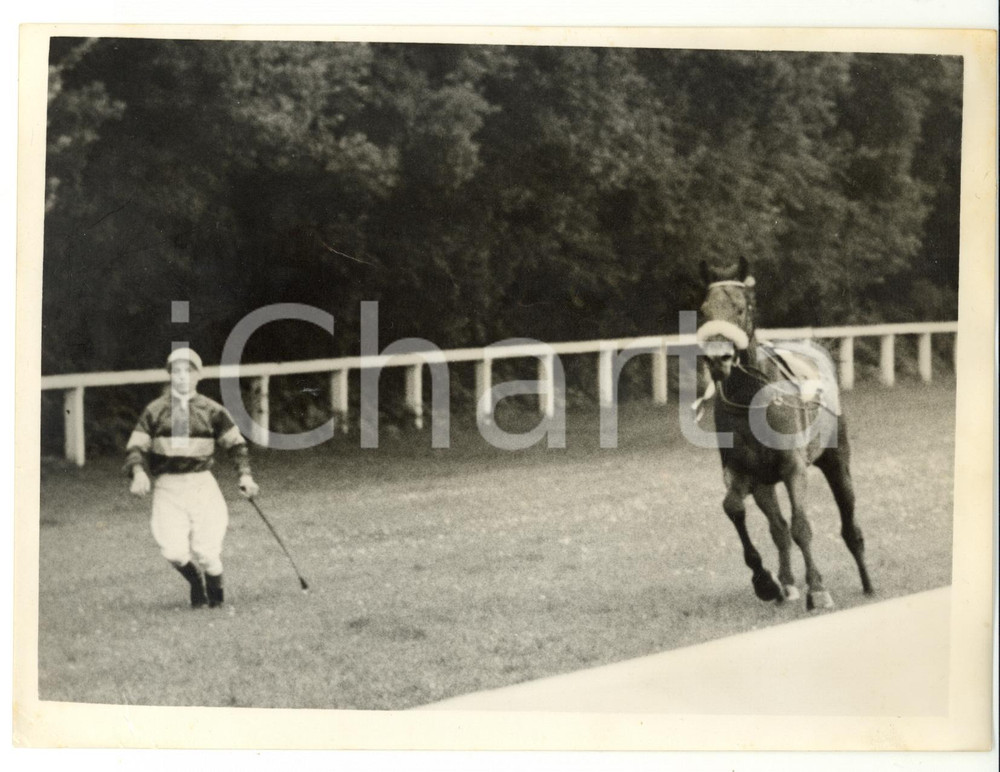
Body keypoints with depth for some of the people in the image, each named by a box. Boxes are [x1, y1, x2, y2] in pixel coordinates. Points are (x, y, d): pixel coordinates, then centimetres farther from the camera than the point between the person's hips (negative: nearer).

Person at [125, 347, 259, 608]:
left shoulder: (212, 410, 4)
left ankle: (215, 587, 21)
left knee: (205, 550, -11)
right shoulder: (155, 410, 6)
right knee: (174, 550, -13)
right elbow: (136, 447, 4)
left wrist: (245, 474, -5)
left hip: (201, 484, -1)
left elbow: (235, 443, 9)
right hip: (167, 487, 1)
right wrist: (139, 473, -14)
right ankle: (195, 582, 20)